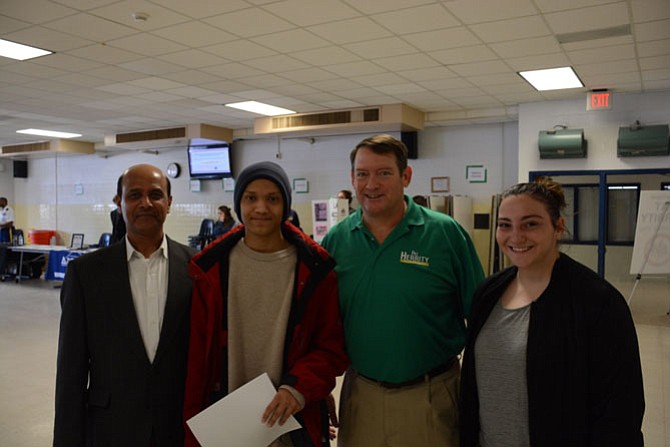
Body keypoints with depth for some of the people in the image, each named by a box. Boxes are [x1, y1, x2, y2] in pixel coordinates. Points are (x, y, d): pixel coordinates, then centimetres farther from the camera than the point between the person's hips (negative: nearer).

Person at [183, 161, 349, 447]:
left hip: (293, 424, 0)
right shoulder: (212, 269, -4)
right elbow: (197, 353, -1)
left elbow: (332, 347, -4)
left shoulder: (314, 270, -8)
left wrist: (299, 387, -20)